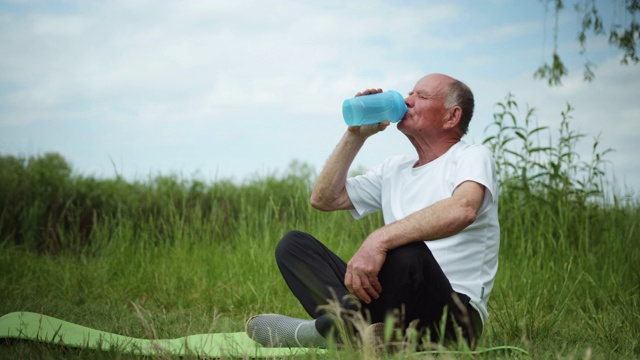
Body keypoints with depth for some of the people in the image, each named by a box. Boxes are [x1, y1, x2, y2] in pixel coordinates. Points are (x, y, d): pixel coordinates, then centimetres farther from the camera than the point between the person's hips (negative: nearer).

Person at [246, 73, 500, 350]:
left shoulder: (472, 157, -1)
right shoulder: (395, 169, 22)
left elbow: (463, 210, -25)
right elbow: (323, 199, 19)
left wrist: (379, 239, -34)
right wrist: (356, 135, 12)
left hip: (453, 319, -6)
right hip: (397, 307, 7)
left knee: (408, 253, -39)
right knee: (293, 244, -2)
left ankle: (333, 328, -17)